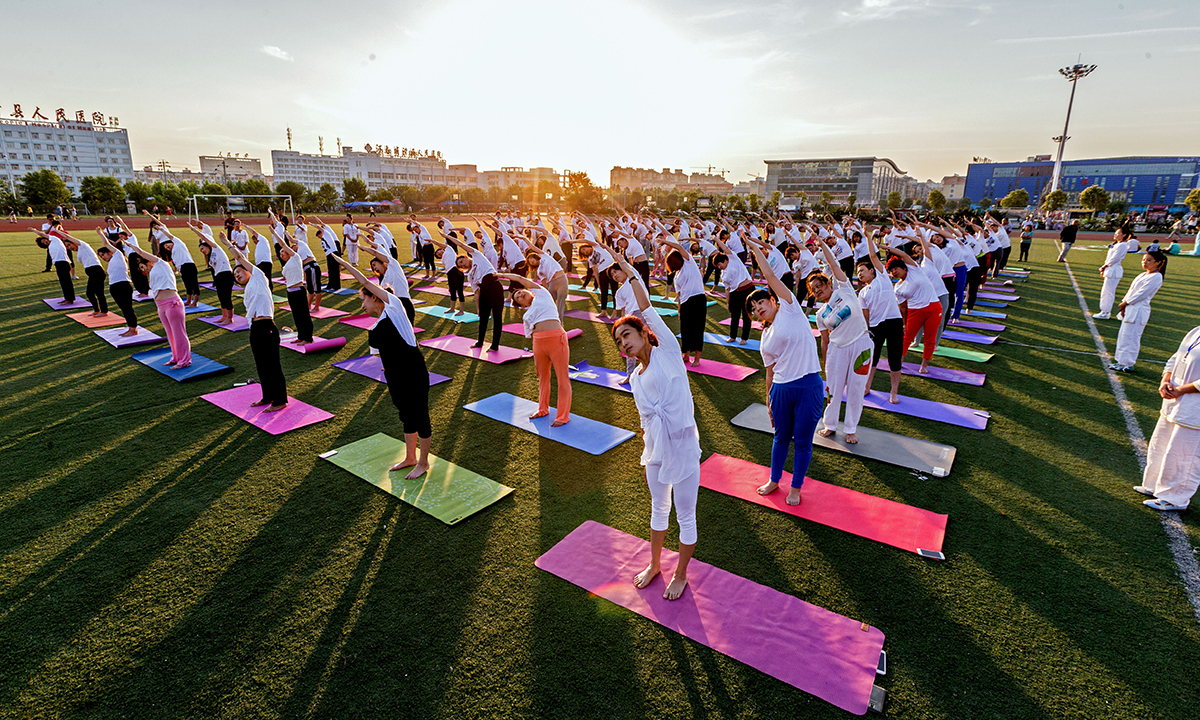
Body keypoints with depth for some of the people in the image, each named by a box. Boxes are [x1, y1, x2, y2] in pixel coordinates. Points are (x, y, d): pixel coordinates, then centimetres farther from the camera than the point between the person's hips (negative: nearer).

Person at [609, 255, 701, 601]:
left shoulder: (667, 351, -7)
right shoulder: (635, 378, 9)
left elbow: (648, 310, -15)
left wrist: (632, 274, -12)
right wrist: (647, 453, 13)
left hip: (682, 446, -6)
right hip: (655, 448, 6)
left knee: (685, 515, 9)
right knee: (659, 508, 22)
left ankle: (680, 575, 29)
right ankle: (654, 565, 42)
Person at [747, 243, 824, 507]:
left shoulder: (789, 309, 0)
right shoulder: (765, 340, 13)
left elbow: (770, 275, -6)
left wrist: (755, 247, 1)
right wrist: (769, 402, 15)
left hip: (809, 387, -4)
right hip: (781, 389, 5)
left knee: (802, 441, 7)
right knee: (781, 438, 18)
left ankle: (796, 487, 26)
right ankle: (774, 480, 38)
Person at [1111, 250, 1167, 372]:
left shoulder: (1156, 277, -11)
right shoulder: (1143, 275, 16)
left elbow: (1141, 294, -16)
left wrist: (1125, 303, -9)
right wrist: (1124, 304, 1)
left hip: (1138, 311, -9)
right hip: (1130, 309, 9)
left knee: (1130, 337, -6)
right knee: (1123, 335, 14)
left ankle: (1127, 364, 1)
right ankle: (1122, 361, 22)